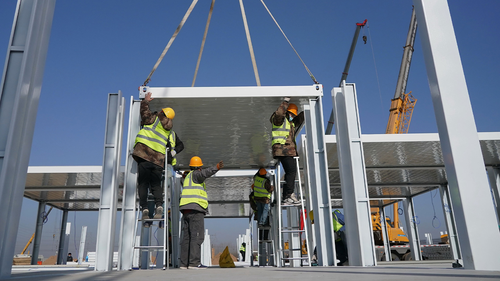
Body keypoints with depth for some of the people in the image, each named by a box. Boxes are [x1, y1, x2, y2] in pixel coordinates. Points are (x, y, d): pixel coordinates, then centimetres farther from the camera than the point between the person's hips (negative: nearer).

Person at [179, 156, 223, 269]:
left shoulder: (188, 177, 23)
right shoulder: (195, 174, -2)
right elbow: (206, 172, -25)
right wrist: (216, 168, -39)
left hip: (186, 210, 9)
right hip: (195, 209, -9)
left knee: (187, 237, 7)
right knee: (197, 236, -11)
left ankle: (184, 263, 6)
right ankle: (194, 262, -16)